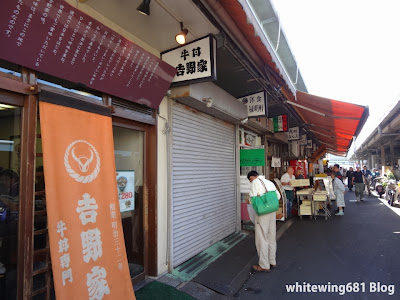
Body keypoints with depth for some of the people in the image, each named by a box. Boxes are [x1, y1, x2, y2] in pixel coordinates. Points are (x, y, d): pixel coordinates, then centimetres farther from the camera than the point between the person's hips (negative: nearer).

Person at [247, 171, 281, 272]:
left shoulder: (256, 182, -7)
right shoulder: (269, 182, 14)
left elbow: (253, 198, -14)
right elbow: (278, 196, 15)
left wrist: (250, 200, 6)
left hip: (262, 212, -7)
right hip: (272, 211, 8)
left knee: (262, 238, 1)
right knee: (271, 237, 16)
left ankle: (264, 265, 8)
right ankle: (272, 262, 27)